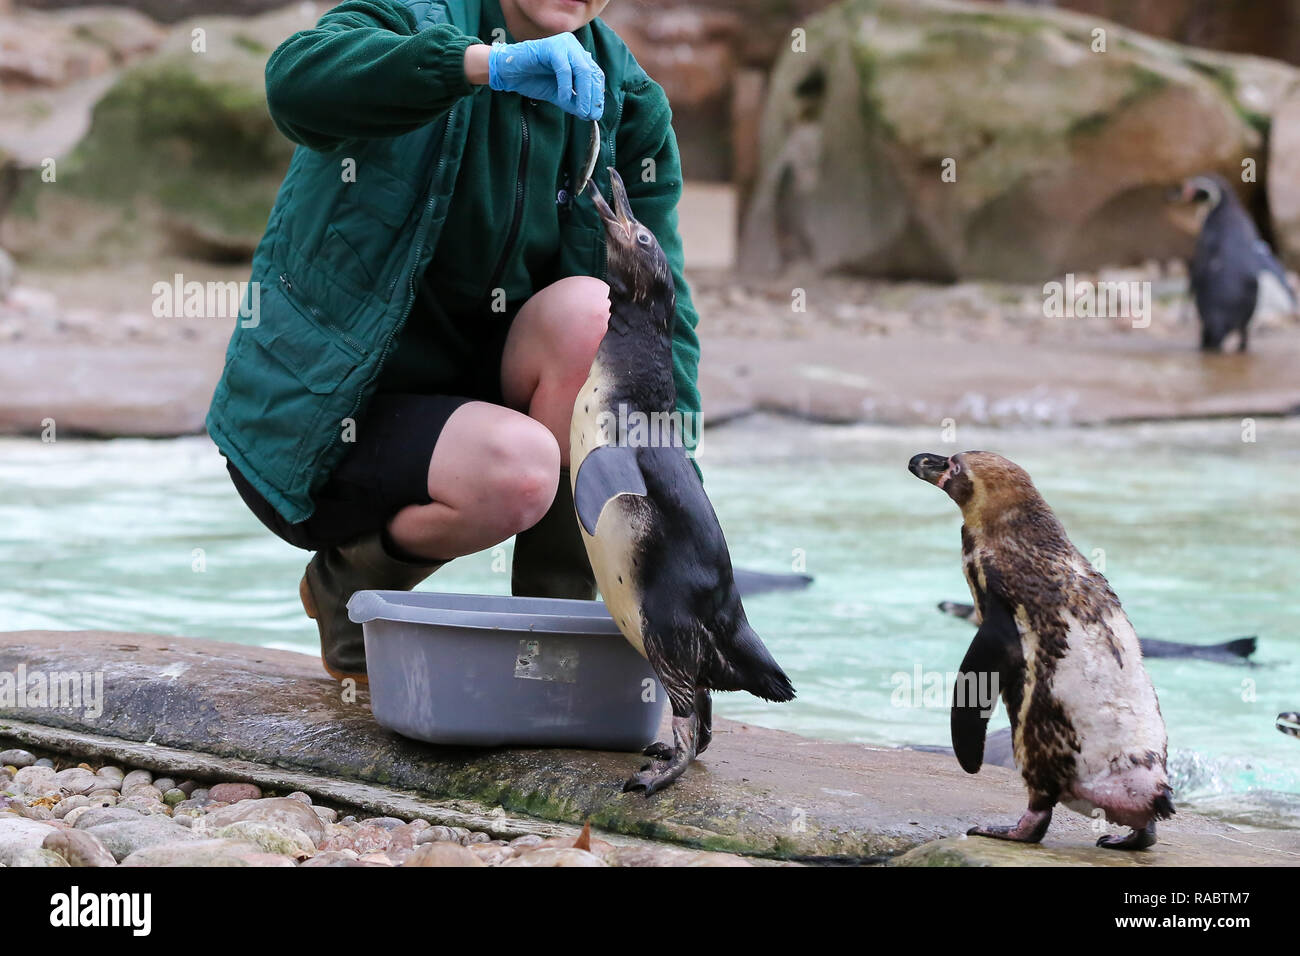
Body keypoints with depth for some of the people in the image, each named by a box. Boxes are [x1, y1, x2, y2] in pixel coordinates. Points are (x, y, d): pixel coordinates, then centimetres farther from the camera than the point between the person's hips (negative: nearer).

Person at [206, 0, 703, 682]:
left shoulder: (628, 104, 0)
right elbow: (296, 80, -38)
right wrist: (490, 62, -50)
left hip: (464, 388, 5)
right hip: (315, 429, -5)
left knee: (589, 308, -24)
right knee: (517, 467, -32)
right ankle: (348, 586, 1)